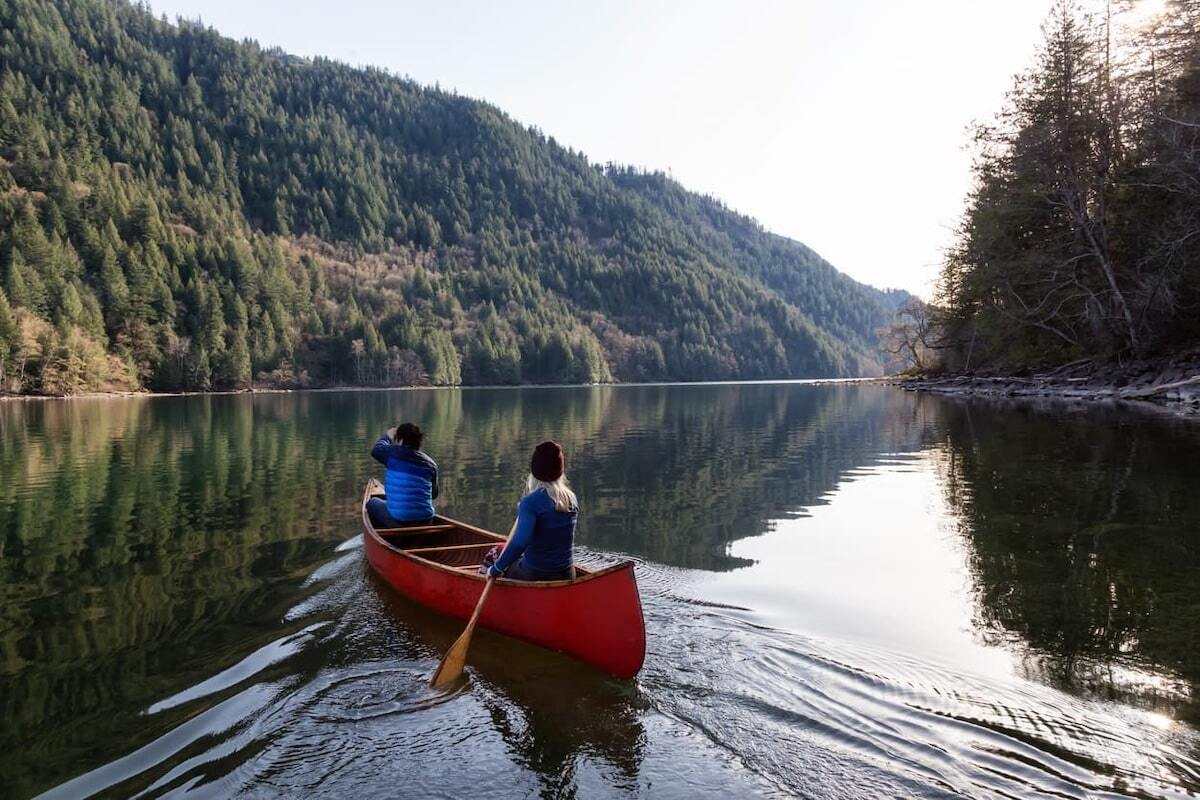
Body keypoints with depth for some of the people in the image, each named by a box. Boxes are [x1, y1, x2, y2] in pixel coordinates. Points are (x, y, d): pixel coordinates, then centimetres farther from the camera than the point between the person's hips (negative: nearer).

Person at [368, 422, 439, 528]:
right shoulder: (431, 463, 4)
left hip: (397, 522, -4)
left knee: (372, 503, 23)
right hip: (426, 521, 4)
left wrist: (388, 436, 31)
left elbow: (376, 450, 15)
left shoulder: (394, 453, -7)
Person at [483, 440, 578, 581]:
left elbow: (520, 541, -34)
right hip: (566, 576, 6)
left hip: (534, 575, -6)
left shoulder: (531, 502, -20)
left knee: (488, 562, 21)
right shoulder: (572, 499, 0)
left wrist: (497, 569, -23)